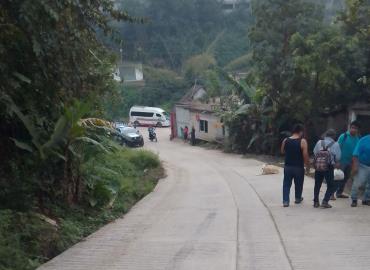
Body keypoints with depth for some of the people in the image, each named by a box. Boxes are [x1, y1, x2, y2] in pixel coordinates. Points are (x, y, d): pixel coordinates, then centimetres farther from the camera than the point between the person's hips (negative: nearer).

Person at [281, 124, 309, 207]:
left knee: (286, 184, 9)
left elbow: (282, 152, 14)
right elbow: (305, 155, -16)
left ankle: (285, 201, 1)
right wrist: (308, 163, 0)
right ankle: (298, 198, 33)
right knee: (298, 184, 16)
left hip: (288, 166, 3)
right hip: (299, 167, -2)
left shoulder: (285, 140, -1)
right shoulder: (302, 141, -13)